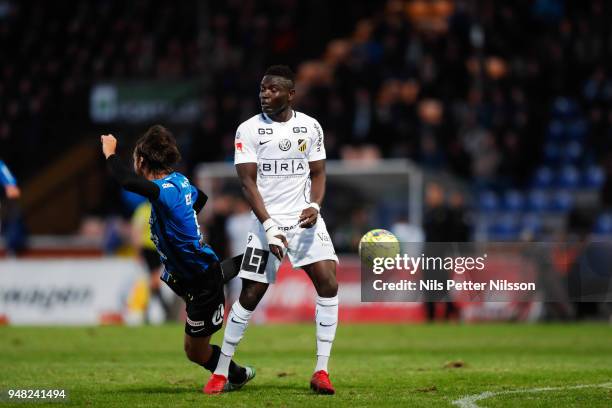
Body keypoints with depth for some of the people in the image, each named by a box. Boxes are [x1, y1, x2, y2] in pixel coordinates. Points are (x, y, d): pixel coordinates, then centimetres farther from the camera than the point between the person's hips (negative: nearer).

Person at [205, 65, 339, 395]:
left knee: (328, 283, -13)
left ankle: (321, 372, -8)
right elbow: (248, 182, -7)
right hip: (267, 220, -2)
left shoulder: (310, 127, 5)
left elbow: (318, 173, 10)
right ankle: (221, 372, 11)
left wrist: (315, 206, -11)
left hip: (305, 219, 2)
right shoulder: (249, 130, -3)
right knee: (250, 295, -3)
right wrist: (269, 226, -17)